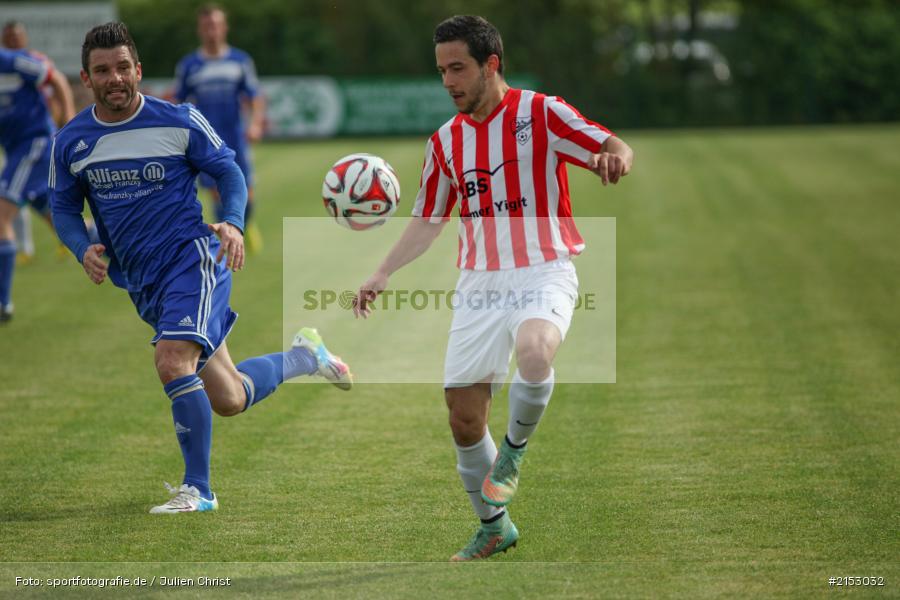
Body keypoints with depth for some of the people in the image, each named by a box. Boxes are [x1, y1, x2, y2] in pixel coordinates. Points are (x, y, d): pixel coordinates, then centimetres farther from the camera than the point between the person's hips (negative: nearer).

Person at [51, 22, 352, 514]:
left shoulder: (180, 122, -8)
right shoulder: (70, 142, 1)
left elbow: (228, 172, 2)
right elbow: (64, 208, 12)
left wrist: (232, 223, -17)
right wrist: (84, 249, -9)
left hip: (192, 258, -5)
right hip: (143, 283, 5)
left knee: (172, 362, -29)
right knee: (229, 400, 10)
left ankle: (197, 489, -16)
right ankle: (302, 357, 41)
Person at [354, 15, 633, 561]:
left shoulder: (541, 113, -4)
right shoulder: (446, 140, 12)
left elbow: (614, 149, -11)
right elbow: (429, 220, 21)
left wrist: (615, 158, -35)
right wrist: (383, 275, 10)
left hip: (543, 274, -5)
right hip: (479, 283, 5)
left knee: (533, 351, -37)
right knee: (464, 417, 1)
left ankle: (515, 448, -8)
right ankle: (493, 526, 21)